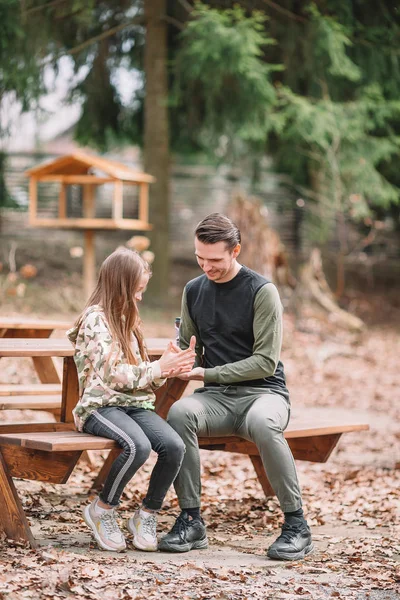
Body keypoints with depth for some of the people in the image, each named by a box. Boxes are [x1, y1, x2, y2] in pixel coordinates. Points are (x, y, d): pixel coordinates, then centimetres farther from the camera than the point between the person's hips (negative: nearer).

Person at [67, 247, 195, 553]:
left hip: (136, 405, 7)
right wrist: (158, 368, -10)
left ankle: (147, 515, -4)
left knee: (175, 445, -22)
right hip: (100, 407, -7)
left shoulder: (127, 321, 21)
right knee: (139, 446, -36)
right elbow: (111, 374, -15)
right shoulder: (96, 319, -6)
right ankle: (102, 510, -11)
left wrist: (170, 364, -1)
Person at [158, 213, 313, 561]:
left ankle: (296, 525, -26)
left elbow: (266, 361, -11)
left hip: (263, 392, -4)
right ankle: (191, 521, -22)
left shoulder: (262, 291, -7)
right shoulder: (194, 291, 12)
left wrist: (206, 374, -14)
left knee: (263, 422, -40)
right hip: (217, 398, 4)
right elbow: (187, 345, 20)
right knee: (179, 412, -30)